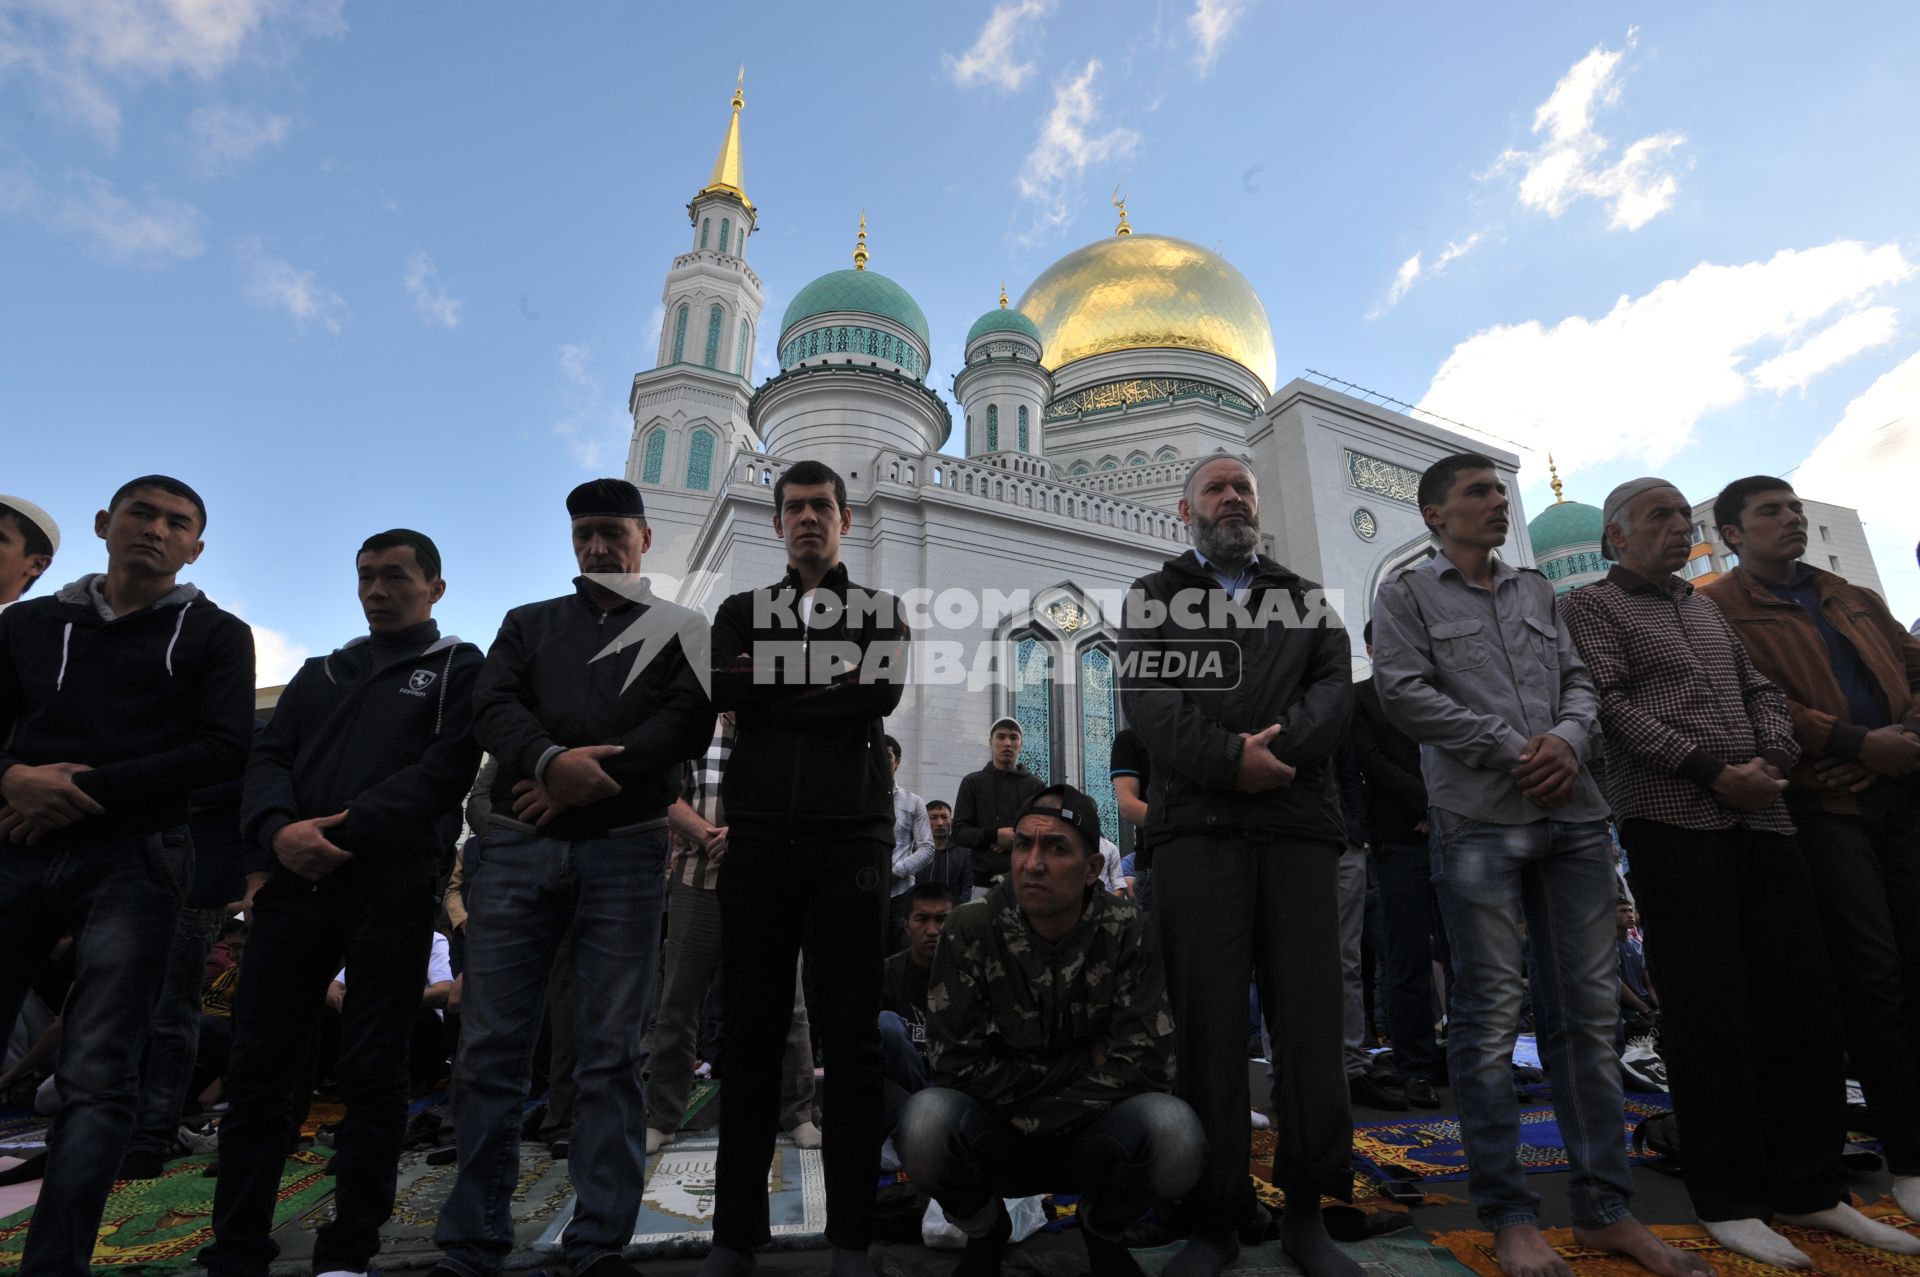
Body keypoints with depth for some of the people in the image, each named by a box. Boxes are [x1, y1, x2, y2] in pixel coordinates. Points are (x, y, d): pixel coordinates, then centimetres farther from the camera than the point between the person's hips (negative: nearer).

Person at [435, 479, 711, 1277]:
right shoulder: (528, 624, 19)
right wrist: (550, 761, -19)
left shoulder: (678, 631, 12)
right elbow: (491, 706, 2)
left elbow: (688, 722, -4)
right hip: (515, 845, 3)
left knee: (610, 1052, 0)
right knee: (490, 1047, 5)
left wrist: (590, 781, -14)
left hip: (623, 851, -2)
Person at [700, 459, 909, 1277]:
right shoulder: (742, 611, 18)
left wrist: (770, 689, -3)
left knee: (851, 1033, 2)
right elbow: (721, 688, -3)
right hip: (759, 836, 1)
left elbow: (881, 694, -6)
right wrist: (828, 679, -5)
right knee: (752, 1028, 6)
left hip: (852, 837, -1)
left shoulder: (881, 612, 14)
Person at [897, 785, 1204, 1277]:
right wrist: (1083, 1063, -16)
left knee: (1173, 1132, -31)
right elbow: (957, 1064, -16)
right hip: (994, 1142, 0)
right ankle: (984, 1233, 5)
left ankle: (1102, 1229, 7)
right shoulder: (972, 930, -14)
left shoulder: (1124, 931, -12)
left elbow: (1146, 1064, -17)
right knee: (926, 1122, -32)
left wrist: (1026, 1114, -20)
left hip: (1091, 1136, 1)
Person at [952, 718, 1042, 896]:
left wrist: (1018, 840, -13)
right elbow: (959, 832, 3)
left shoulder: (1036, 785, 11)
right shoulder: (972, 782, 9)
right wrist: (994, 835, -14)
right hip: (986, 882, -1)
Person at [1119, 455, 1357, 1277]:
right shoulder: (1153, 597, 14)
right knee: (1207, 1020, 0)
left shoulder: (1305, 599, 21)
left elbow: (1334, 687, 5)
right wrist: (1231, 757, -14)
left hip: (1299, 820, 3)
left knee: (1311, 1016, 3)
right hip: (1197, 823, -2)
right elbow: (1145, 694, -2)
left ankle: (1307, 1211, 19)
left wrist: (1275, 748, -13)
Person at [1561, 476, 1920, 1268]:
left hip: (1760, 817, 7)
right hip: (1672, 822, -7)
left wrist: (1771, 761, -1)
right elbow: (1613, 706, -10)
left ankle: (1809, 1187, 20)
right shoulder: (1590, 608, 0)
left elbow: (1760, 691, 19)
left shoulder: (1706, 609, 23)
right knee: (1709, 1007, -4)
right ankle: (1729, 1199, 8)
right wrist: (1714, 773, -14)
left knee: (1802, 994, 6)